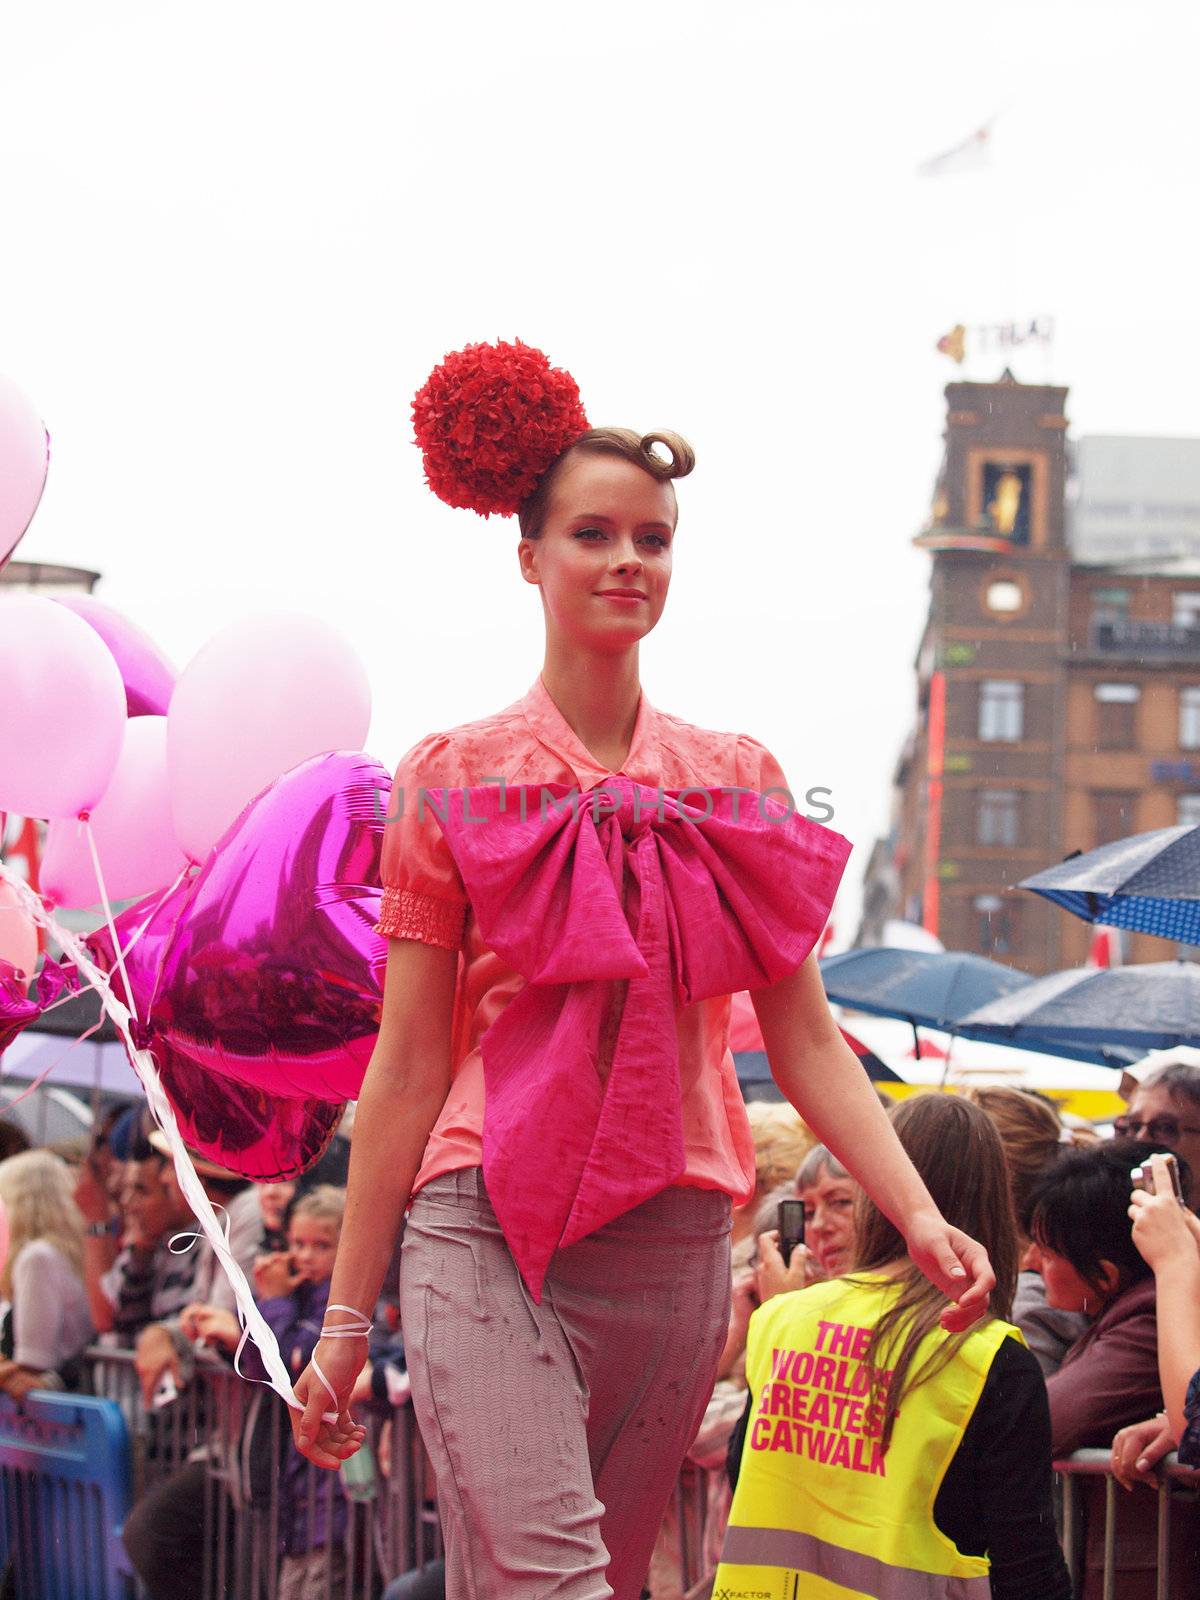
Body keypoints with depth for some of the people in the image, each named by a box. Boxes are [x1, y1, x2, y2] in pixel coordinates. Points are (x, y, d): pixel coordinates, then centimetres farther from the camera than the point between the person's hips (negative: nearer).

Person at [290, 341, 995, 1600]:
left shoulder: (736, 784, 11)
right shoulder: (456, 780, 4)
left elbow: (805, 1042, 9)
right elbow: (407, 1071, 3)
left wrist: (918, 1215, -7)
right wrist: (344, 1320, 2)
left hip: (671, 1247, 3)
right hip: (484, 1235, -3)